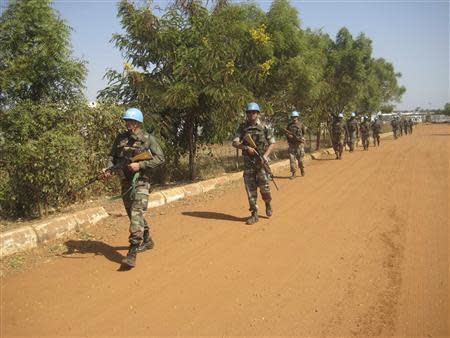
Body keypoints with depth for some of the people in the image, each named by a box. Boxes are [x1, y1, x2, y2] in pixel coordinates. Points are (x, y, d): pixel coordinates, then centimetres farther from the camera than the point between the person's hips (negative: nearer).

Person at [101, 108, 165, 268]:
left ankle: (132, 253, -17)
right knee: (132, 214, 17)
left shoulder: (148, 139, -6)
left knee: (137, 214, -16)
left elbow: (160, 157, -10)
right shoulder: (120, 138, 8)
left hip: (141, 181, -6)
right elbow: (113, 156, 13)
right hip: (125, 181, 6)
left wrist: (140, 165, -19)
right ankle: (147, 241, 37)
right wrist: (109, 169, -7)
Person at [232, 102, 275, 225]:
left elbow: (272, 143, 3)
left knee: (264, 186, -1)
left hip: (261, 161, -2)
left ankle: (268, 204, 30)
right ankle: (254, 214, 9)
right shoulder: (242, 127, 3)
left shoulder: (264, 127, -1)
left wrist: (266, 155, -13)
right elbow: (235, 143, -3)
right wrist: (246, 148, -19)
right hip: (248, 161, 2)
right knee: (250, 187, 1)